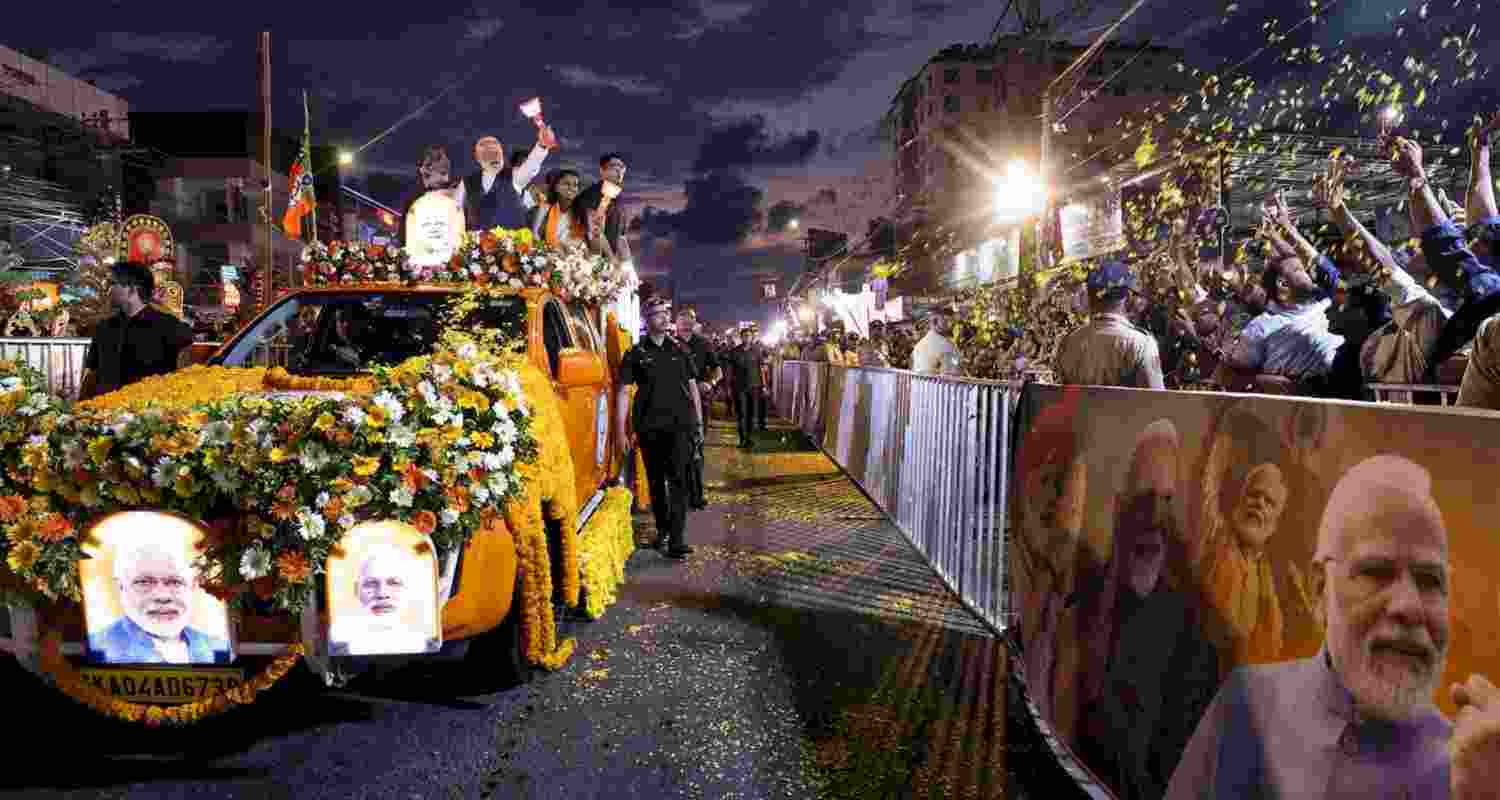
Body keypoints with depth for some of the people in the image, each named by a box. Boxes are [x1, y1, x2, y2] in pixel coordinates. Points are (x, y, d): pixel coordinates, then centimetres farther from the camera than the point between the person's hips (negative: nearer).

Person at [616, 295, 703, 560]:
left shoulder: (680, 350, 10)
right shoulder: (636, 354, 2)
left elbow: (692, 387, 15)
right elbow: (623, 392, 0)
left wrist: (699, 422, 12)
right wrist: (621, 431, -5)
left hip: (680, 424, 0)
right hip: (649, 427, 0)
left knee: (678, 479, -9)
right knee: (656, 481, 11)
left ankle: (676, 540, -11)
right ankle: (662, 530, 29)